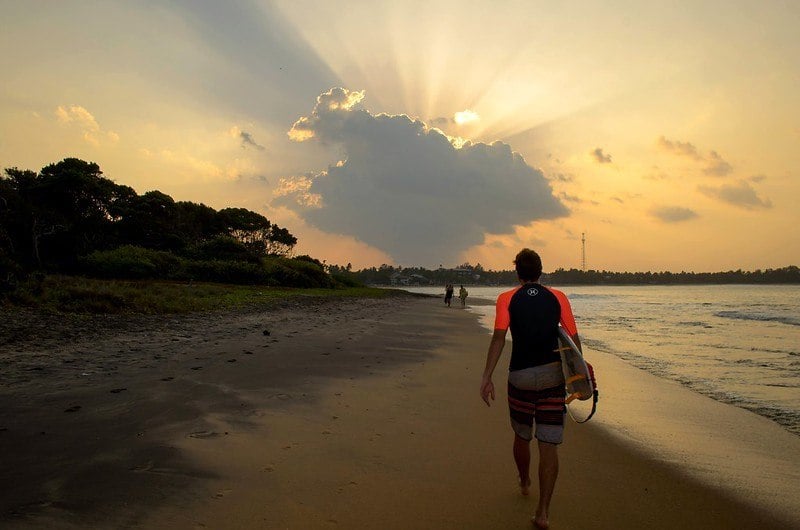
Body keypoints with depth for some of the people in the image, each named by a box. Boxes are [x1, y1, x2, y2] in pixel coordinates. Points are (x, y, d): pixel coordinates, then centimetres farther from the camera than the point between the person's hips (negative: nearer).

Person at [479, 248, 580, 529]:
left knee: (522, 435, 22)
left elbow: (499, 337, -13)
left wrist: (487, 377, -14)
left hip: (520, 376, 0)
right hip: (553, 375, 0)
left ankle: (525, 483, 45)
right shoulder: (558, 297, 3)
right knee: (548, 445, 2)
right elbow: (573, 339, 2)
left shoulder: (507, 299, -1)